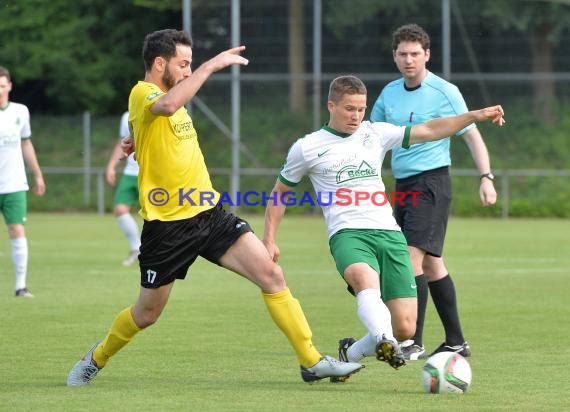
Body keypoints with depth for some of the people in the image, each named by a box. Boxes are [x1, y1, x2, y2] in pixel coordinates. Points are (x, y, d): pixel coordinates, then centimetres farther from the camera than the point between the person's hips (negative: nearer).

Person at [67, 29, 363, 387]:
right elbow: (167, 106, -38)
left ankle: (312, 361, -6)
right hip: (168, 225, -7)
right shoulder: (142, 94, -13)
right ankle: (98, 358, 37)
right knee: (147, 314, 8)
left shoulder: (171, 96, 14)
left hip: (210, 213, 7)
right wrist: (211, 65, -33)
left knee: (272, 275, -8)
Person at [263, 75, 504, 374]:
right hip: (348, 234, -4)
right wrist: (269, 240, 13)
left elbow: (428, 131, 13)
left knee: (405, 328, -8)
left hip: (389, 234, 4)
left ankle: (350, 354, 18)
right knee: (366, 280, -41)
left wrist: (475, 116, 2)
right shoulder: (307, 148, 9)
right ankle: (385, 343, -62)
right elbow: (280, 193, 20)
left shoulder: (375, 134, 16)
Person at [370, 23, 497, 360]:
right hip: (403, 185, 7)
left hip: (432, 183, -7)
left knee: (413, 256, -18)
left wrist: (486, 177, -12)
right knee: (431, 263, 10)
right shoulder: (389, 93, 10)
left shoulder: (445, 92, -6)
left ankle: (414, 343, -19)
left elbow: (472, 135, -3)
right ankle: (456, 342, 17)